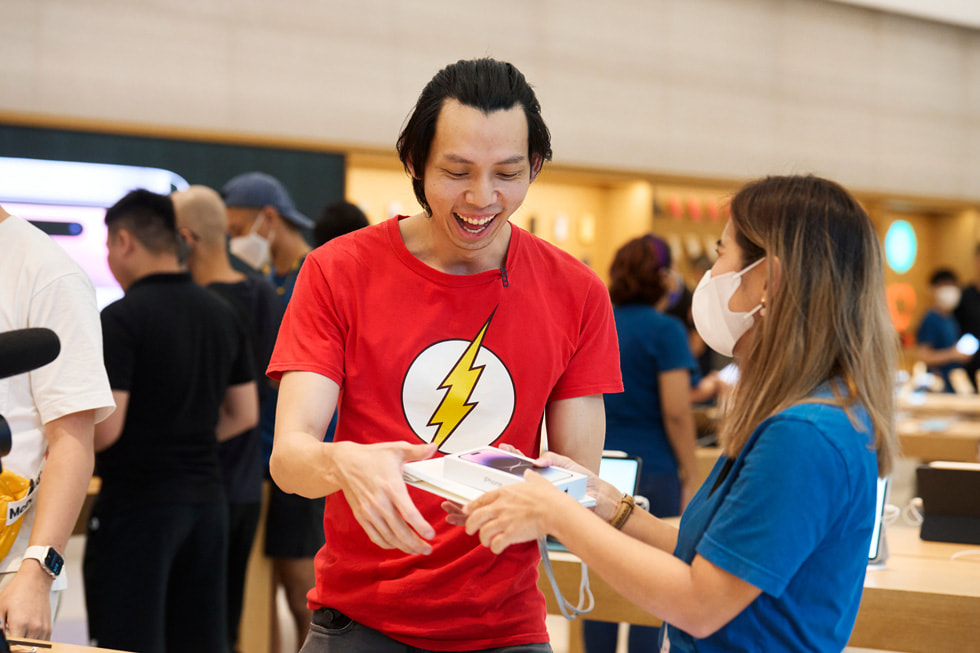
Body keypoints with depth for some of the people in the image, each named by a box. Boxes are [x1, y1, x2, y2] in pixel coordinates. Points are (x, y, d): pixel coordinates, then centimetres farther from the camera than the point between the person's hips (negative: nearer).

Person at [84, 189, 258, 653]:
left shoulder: (121, 319, -14)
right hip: (207, 499, 7)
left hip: (137, 503, -7)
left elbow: (104, 429, -19)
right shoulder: (222, 315, 8)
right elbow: (244, 414, 13)